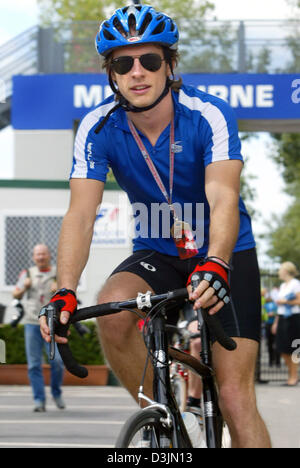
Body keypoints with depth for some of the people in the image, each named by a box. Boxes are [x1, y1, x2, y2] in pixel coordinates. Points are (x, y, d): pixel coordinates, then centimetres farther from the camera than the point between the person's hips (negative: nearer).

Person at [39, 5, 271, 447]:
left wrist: (214, 266, -56)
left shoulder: (210, 115, -23)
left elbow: (223, 199, -36)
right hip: (157, 254, 2)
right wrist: (65, 292, -40)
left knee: (235, 397, -12)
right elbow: (81, 214, -23)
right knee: (112, 309, -30)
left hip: (227, 254, -2)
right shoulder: (98, 127, -15)